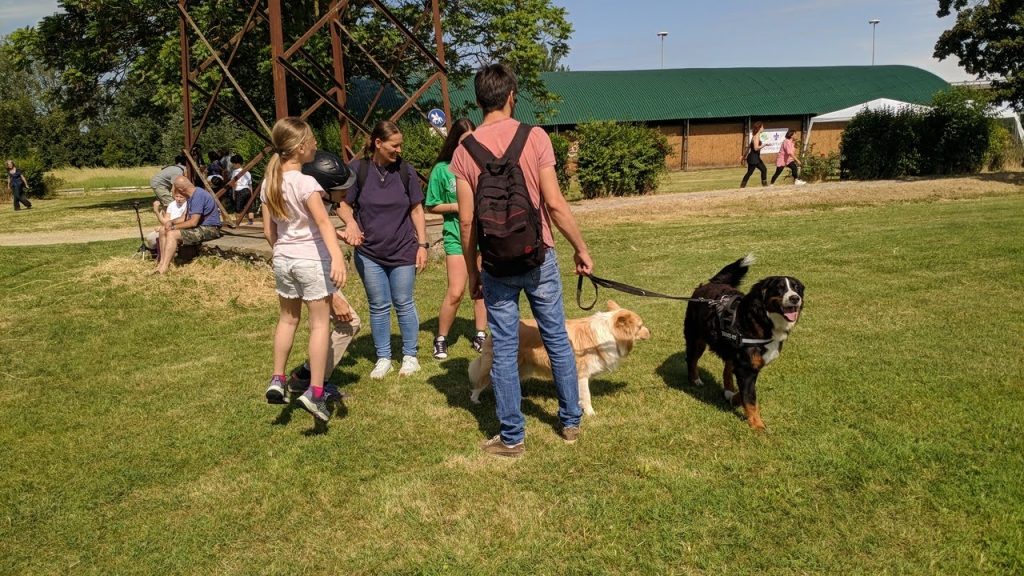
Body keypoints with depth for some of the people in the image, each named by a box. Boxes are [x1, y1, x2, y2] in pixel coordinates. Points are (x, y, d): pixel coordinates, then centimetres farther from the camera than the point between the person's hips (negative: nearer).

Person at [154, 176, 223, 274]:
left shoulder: (198, 196, -20)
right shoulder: (193, 195, 13)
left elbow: (193, 222, -23)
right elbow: (188, 218, 20)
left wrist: (173, 227, -12)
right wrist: (171, 222, 3)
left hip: (209, 229, -11)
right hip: (200, 226, 11)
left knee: (172, 234, -25)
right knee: (163, 230, 6)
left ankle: (163, 269, -23)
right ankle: (162, 262, 0)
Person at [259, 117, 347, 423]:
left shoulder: (268, 183, 4)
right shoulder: (305, 183, -17)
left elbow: (269, 231, 9)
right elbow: (323, 222, -29)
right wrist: (337, 258, -39)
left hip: (283, 260, 7)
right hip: (311, 260, -7)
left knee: (287, 319, 21)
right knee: (320, 323, 2)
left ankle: (277, 380, 26)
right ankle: (315, 392, 1)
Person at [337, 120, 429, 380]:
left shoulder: (405, 171, -2)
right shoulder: (357, 169, -6)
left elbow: (417, 210, 3)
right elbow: (344, 205, -1)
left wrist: (422, 244, -1)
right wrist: (351, 222, -22)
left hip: (403, 251, 0)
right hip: (369, 252, 0)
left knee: (404, 304, 7)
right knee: (379, 307, 9)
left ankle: (410, 356, 22)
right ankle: (383, 358, 22)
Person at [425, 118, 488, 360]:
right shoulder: (442, 169, -4)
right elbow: (431, 206, 1)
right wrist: (456, 207, -12)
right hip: (456, 236, -2)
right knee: (455, 292, -7)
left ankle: (480, 335, 26)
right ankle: (441, 339, 11)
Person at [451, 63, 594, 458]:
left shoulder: (465, 150, -2)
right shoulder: (534, 137, -7)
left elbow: (467, 221, -3)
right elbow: (555, 204, -11)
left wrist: (472, 272, 8)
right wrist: (580, 248, 1)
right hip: (538, 258, 0)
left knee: (504, 351, 8)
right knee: (557, 340, 15)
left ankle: (512, 437, 16)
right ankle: (571, 421, 28)